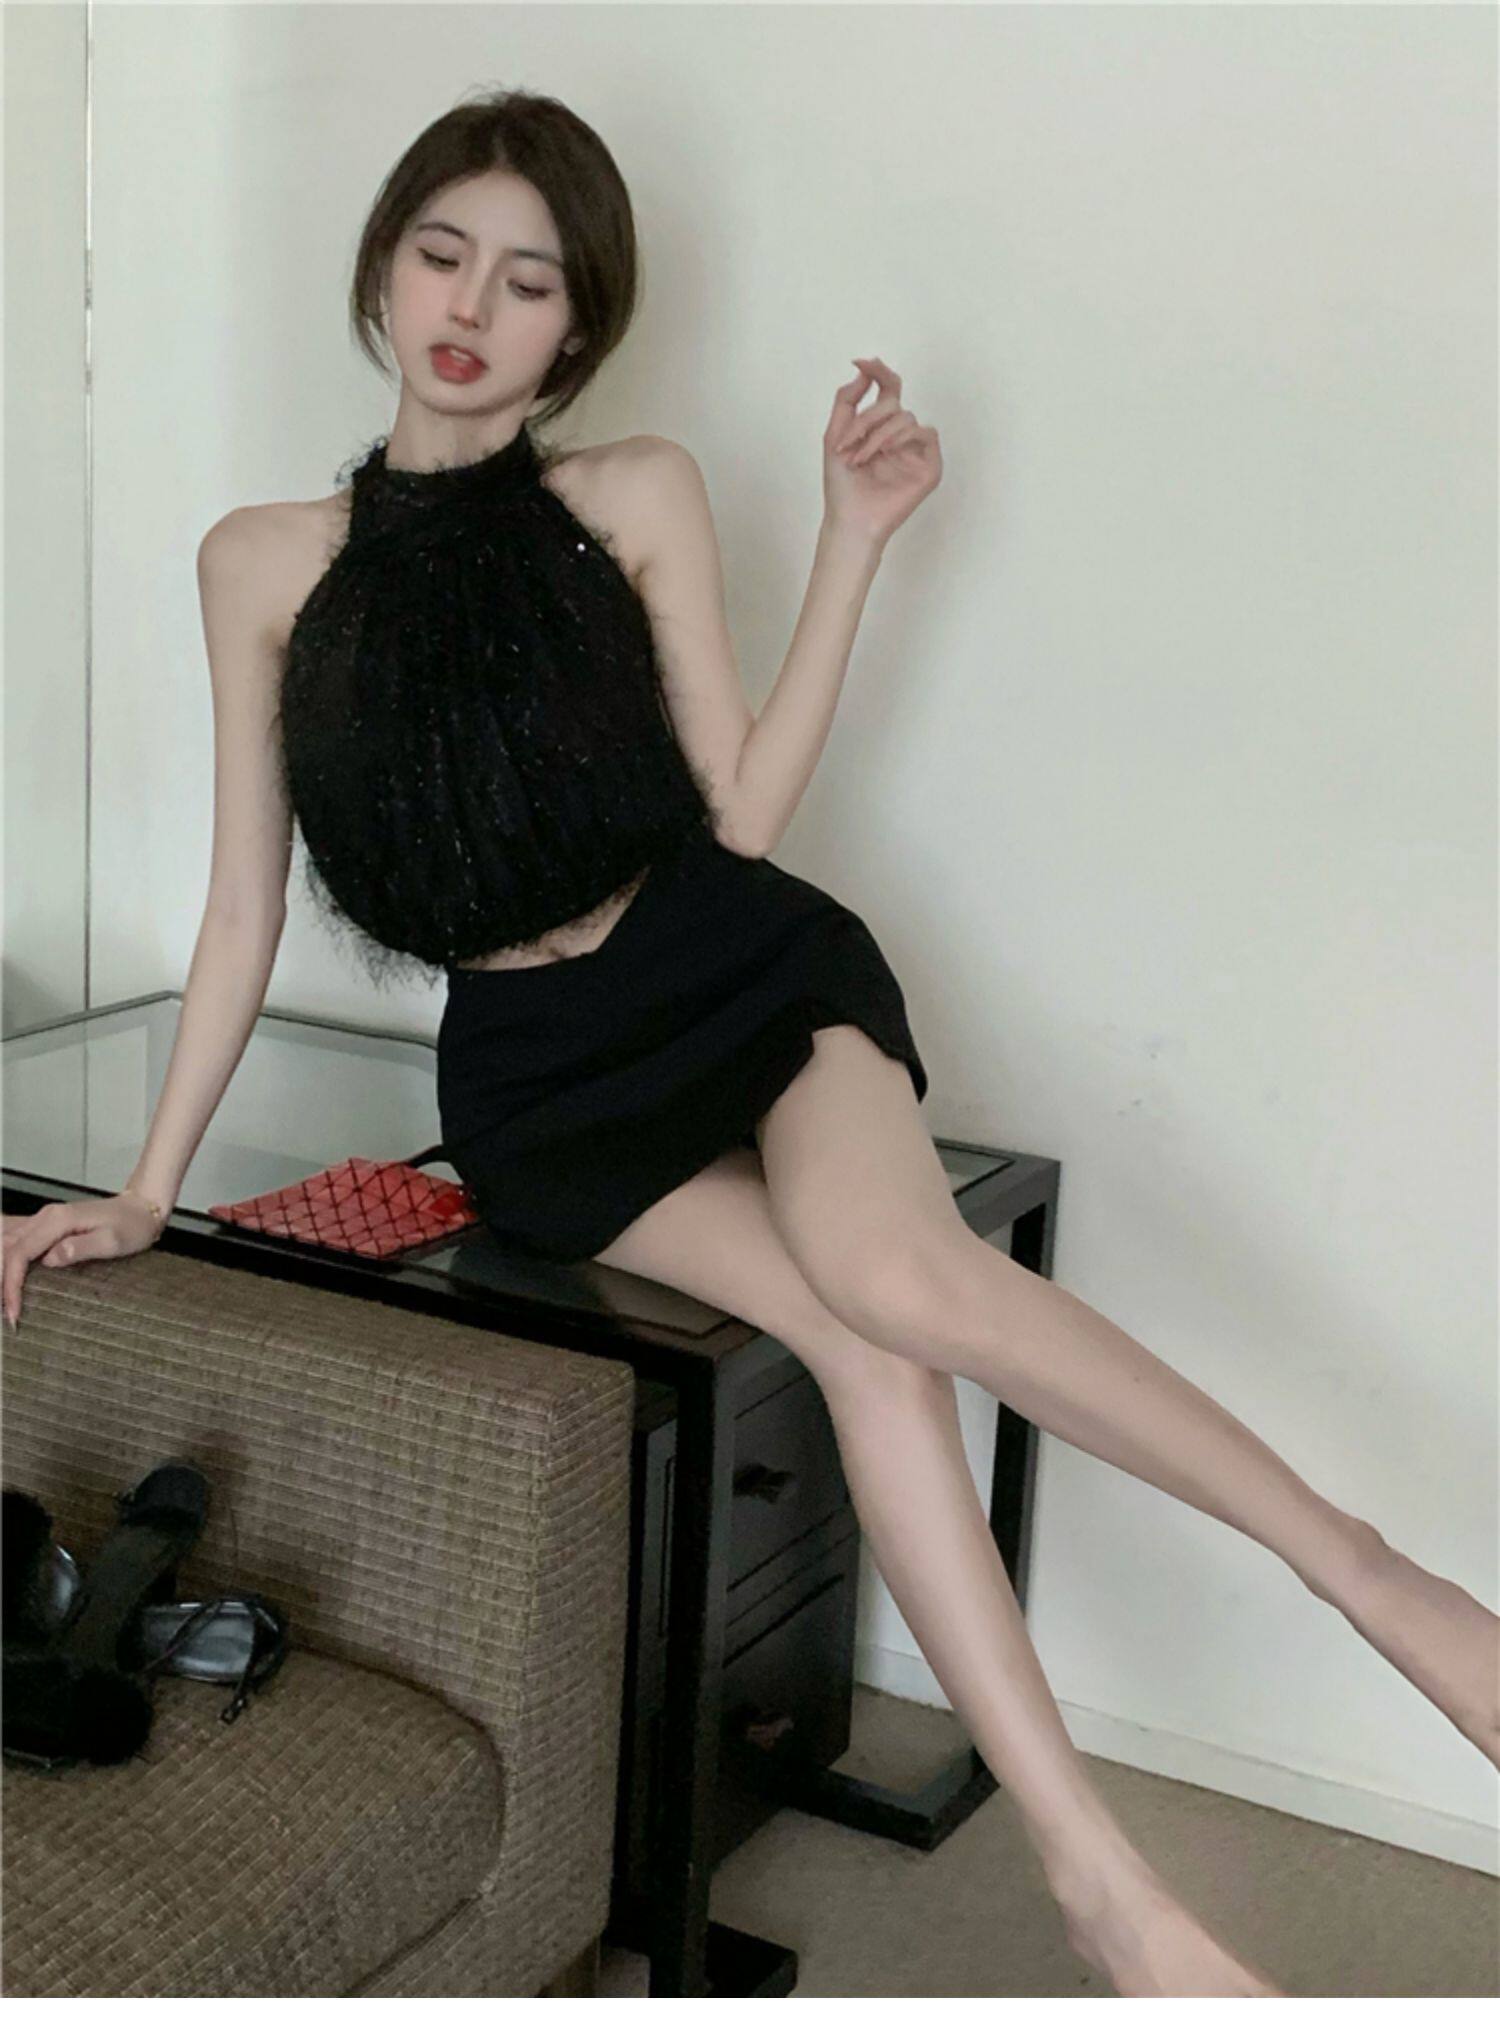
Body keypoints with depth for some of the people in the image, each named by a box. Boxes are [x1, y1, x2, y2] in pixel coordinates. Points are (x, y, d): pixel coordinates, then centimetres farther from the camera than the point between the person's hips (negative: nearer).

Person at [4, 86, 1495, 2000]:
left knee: (895, 1272, -33)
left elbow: (742, 814, -1)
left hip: (734, 966, 0)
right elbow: (246, 903, 7)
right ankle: (1102, 1880, -22)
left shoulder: (638, 497, 3)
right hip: (537, 1065, 1)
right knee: (857, 1335, -27)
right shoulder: (263, 560, 5)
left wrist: (852, 544, -4)